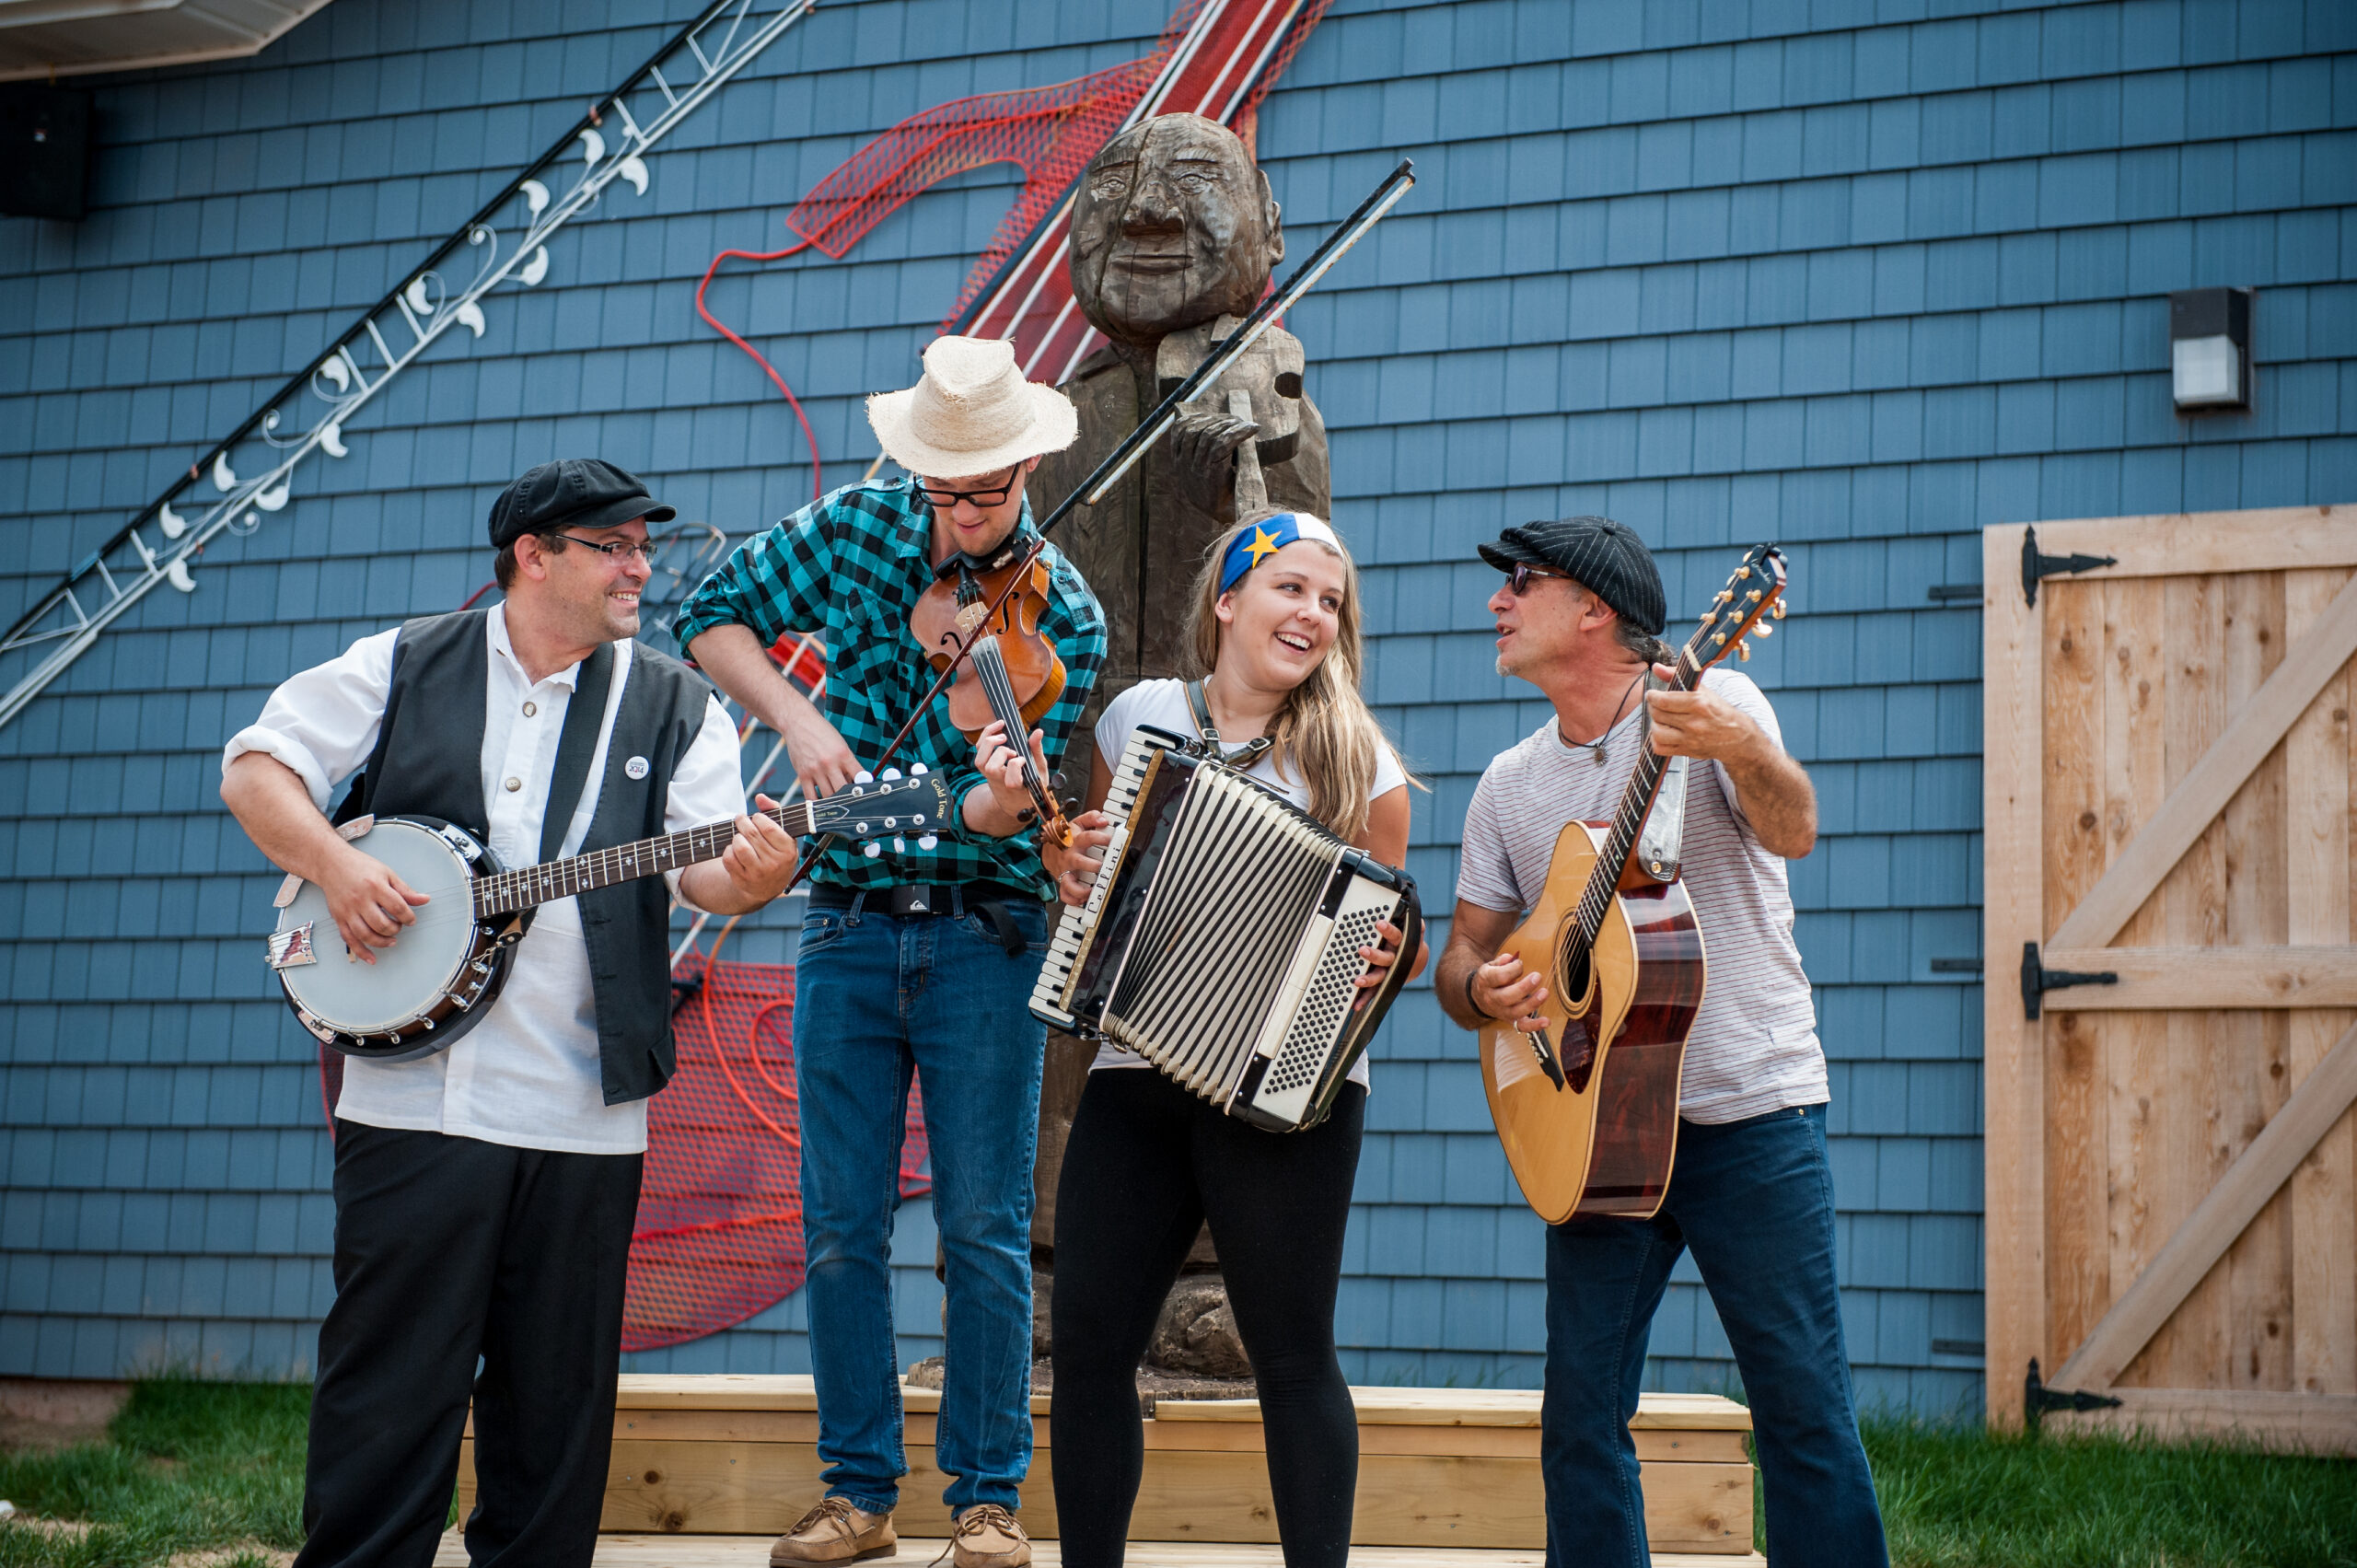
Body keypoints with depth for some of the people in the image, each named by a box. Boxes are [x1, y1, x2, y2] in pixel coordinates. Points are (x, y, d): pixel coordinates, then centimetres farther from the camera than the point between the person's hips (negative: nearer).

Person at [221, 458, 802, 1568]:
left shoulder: (673, 708, 9)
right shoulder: (407, 668, 6)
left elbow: (703, 864, -2)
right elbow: (255, 767, 5)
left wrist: (746, 877, -25)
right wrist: (336, 866, -12)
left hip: (584, 1114, 2)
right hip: (413, 1094, -2)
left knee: (556, 1399, 8)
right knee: (389, 1387, 1)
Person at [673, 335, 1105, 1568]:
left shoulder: (1063, 619, -7)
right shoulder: (858, 529, 0)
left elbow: (995, 816, -12)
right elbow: (712, 616, 9)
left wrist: (1004, 803, -36)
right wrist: (792, 715, -7)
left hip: (984, 935, -2)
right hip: (848, 923, 3)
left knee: (984, 1230, -1)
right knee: (839, 1226, 4)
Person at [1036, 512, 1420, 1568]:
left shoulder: (1356, 757, 0)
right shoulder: (1139, 716, 9)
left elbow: (1384, 932, 5)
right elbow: (1089, 866, 22)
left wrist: (1380, 961, -16)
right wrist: (1071, 870, 0)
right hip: (1136, 1075, 3)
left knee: (1292, 1353, 0)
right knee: (1087, 1342, 4)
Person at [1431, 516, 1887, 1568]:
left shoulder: (1709, 702, -3)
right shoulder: (1510, 786, 12)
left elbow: (1792, 831, -21)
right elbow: (1464, 953, 14)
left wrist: (1742, 750, -43)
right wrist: (1480, 988, -11)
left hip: (1752, 1110, -4)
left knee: (1803, 1406, -4)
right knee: (1580, 1413, 3)